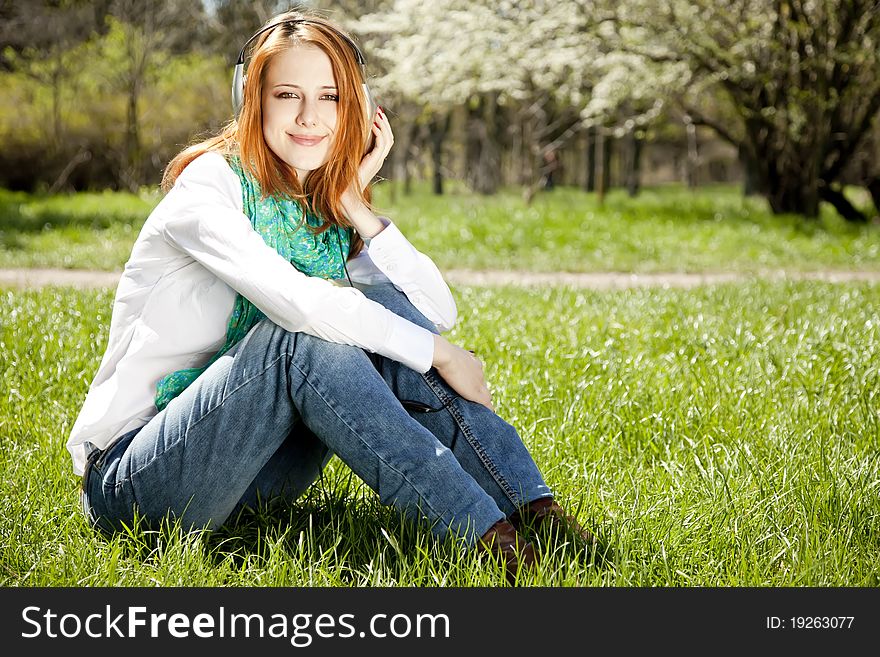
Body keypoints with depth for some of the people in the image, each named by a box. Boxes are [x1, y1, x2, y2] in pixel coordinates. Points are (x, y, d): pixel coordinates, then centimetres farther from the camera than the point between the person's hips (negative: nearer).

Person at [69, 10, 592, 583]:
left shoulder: (330, 210, 8)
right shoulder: (209, 183, -13)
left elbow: (441, 313, -2)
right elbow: (289, 297, -31)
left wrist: (356, 207, -9)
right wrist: (435, 354, -24)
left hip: (255, 469, 6)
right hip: (134, 485, -6)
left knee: (381, 300, -13)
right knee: (300, 335, -31)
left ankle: (534, 510, -21)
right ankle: (489, 534, -36)